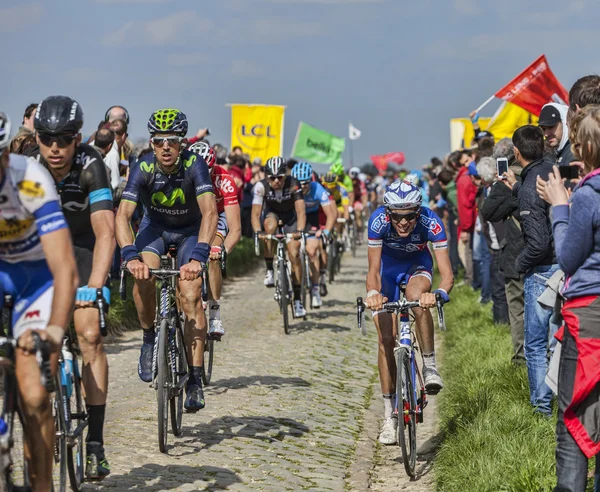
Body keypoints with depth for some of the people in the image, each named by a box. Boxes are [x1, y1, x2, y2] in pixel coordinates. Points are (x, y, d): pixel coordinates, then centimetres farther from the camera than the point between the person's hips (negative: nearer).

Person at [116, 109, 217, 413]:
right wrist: (130, 256, -52)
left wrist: (198, 256, -55)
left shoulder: (194, 165, -30)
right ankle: (149, 338, -2)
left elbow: (209, 212, -41)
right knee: (143, 275, -29)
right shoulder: (143, 168, -26)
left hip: (190, 231, -1)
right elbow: (122, 215, -35)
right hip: (155, 227, 1)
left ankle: (195, 381, -13)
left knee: (190, 297, -18)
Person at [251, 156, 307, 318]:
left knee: (294, 254, -14)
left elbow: (301, 211, -35)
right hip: (272, 213, 0)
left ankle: (297, 300, -8)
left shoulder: (293, 185, -31)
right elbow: (255, 213, -31)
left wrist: (299, 230, -52)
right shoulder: (261, 186, -29)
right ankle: (269, 271, -22)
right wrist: (258, 231, -49)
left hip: (290, 215, 0)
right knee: (270, 227, -36)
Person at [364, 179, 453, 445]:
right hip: (389, 264, 1)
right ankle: (389, 416, 2)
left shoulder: (430, 222, -35)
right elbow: (374, 269, -31)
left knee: (417, 297, -37)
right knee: (386, 338, -6)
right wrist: (373, 293, -52)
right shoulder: (378, 221, -34)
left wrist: (439, 293, -59)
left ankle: (430, 366, -20)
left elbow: (447, 274, -38)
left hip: (417, 264, -1)